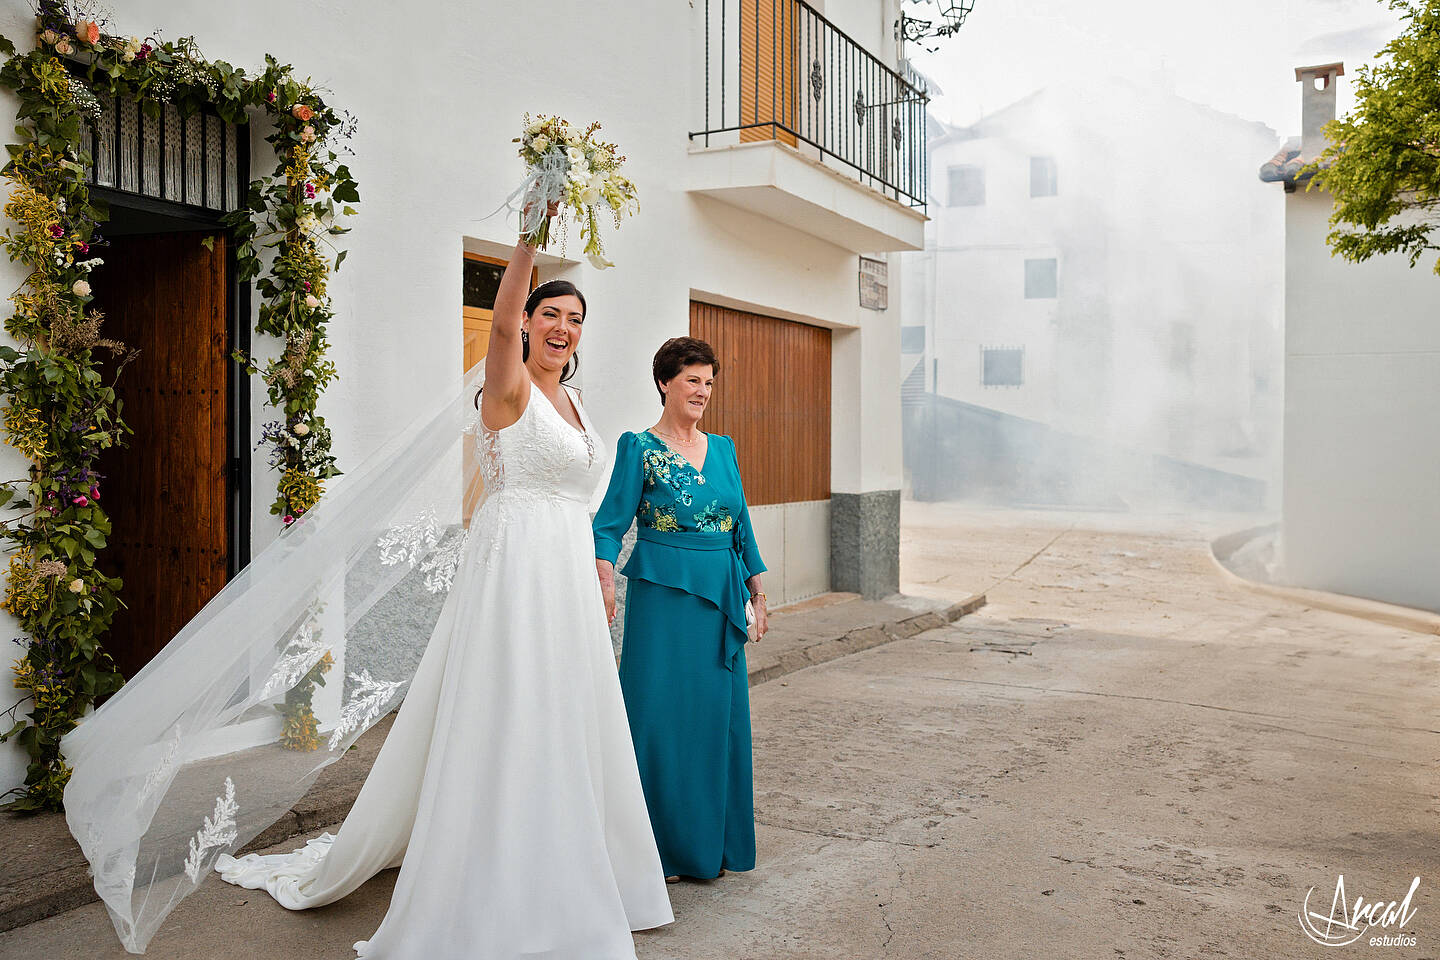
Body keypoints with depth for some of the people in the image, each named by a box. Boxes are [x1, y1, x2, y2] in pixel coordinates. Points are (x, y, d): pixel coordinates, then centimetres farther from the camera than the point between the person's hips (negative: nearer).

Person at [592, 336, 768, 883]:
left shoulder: (722, 448, 12)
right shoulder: (640, 448, -4)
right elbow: (611, 523, -9)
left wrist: (757, 592, 16)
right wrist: (603, 576, -27)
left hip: (720, 597, 6)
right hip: (664, 595, -5)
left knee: (719, 715, 10)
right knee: (662, 715, 0)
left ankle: (710, 842, 24)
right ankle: (662, 845, 15)